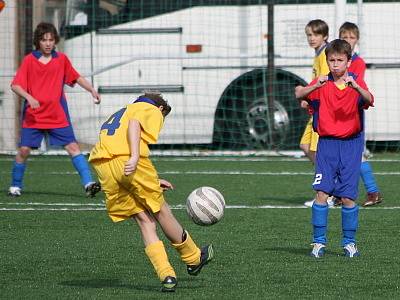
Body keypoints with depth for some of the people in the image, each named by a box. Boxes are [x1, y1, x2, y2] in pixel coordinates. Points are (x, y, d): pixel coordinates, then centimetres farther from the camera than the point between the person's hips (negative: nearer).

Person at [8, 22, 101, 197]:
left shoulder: (62, 59, 6)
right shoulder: (29, 60, -2)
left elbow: (76, 77, 17)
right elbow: (15, 86, -7)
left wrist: (92, 90, 3)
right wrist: (29, 97, -24)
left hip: (58, 116, 1)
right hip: (33, 116, -1)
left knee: (73, 147, -9)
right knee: (24, 150, -2)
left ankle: (88, 183, -14)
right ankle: (15, 186, 17)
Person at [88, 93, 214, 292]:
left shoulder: (121, 112, 38)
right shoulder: (152, 110, 16)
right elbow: (134, 123, -8)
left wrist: (153, 181, 30)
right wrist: (135, 156, -21)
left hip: (101, 164, 6)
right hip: (127, 159, -6)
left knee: (144, 219, 9)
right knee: (161, 211, 11)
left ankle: (167, 276, 1)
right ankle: (194, 259, 26)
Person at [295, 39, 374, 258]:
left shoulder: (356, 82, -1)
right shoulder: (322, 83, 2)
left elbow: (369, 100, -21)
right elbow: (299, 95, -14)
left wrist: (355, 86, -40)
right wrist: (316, 86, -32)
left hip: (351, 143, -1)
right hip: (327, 143, 1)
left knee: (348, 196, -2)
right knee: (322, 192, -9)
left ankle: (349, 242, 12)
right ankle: (318, 242, -1)